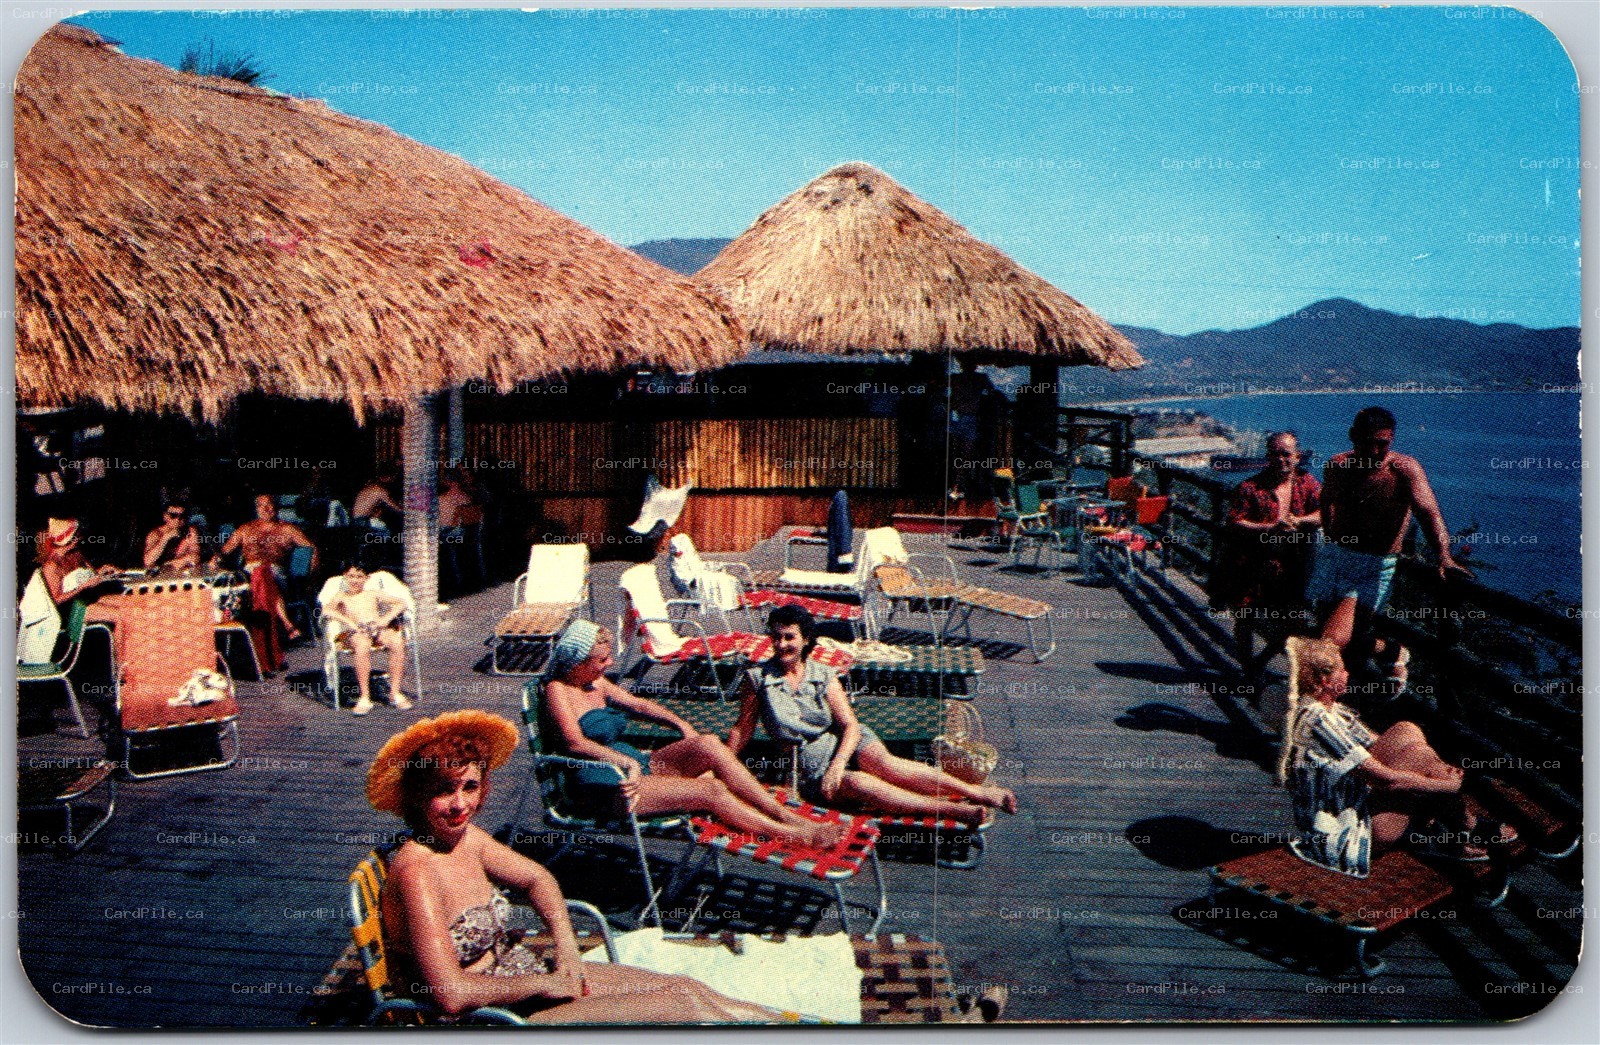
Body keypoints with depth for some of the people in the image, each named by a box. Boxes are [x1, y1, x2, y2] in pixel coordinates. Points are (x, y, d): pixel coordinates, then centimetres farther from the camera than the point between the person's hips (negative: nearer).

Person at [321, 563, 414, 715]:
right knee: (363, 646, -40)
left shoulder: (372, 593, 26)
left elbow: (401, 604, 18)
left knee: (398, 643, -32)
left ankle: (395, 692, -24)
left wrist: (386, 618, 1)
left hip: (379, 628, 2)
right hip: (357, 631, -2)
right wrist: (347, 620, -14)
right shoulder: (342, 596, 21)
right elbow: (326, 610, -1)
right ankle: (365, 697, -34)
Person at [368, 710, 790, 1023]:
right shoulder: (416, 872, -25)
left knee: (687, 987, 1)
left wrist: (566, 946, -1)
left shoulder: (464, 837, 0)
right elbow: (453, 994, -30)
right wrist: (546, 983, -16)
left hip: (524, 973, 8)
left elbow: (538, 878, 15)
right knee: (684, 1004, -12)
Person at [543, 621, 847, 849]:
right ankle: (793, 834, -15)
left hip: (635, 764, 8)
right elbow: (575, 743, -24)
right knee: (711, 790, -21)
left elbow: (637, 703, 25)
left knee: (708, 744, -17)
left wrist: (681, 725, 12)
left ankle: (788, 816, -18)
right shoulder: (557, 691, -10)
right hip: (606, 789, -8)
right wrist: (627, 762, -34)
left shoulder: (596, 683, 16)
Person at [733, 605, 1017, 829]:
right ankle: (952, 809, -40)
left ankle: (973, 791, -30)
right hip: (808, 760, -2)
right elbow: (743, 728, 9)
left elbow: (851, 725, -3)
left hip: (844, 742, 2)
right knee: (855, 783, -34)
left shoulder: (823, 675, 4)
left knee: (885, 764, -32)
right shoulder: (757, 678, 1)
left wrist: (837, 765, -20)